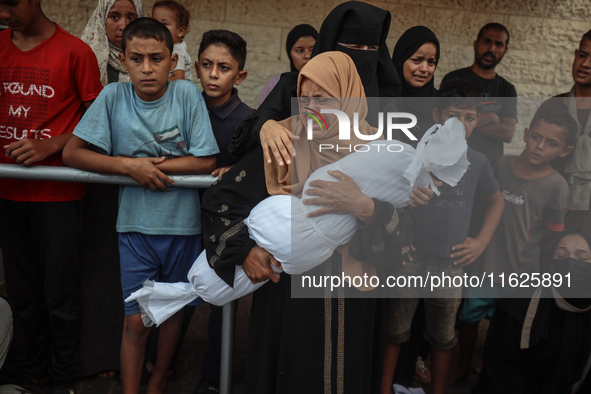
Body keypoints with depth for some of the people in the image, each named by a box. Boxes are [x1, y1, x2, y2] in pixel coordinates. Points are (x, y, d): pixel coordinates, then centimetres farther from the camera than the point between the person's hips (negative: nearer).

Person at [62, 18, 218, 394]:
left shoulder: (187, 94, -9)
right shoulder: (113, 97, -8)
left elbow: (207, 161, -10)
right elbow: (72, 153, -7)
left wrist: (153, 164, -17)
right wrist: (129, 165, -18)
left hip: (183, 224, 1)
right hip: (136, 225, -1)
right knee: (136, 321, 3)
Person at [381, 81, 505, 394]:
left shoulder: (478, 162, 3)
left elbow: (496, 200, 19)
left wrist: (482, 242, 9)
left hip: (451, 262, 3)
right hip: (409, 258, -2)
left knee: (442, 337, 17)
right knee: (395, 331, 8)